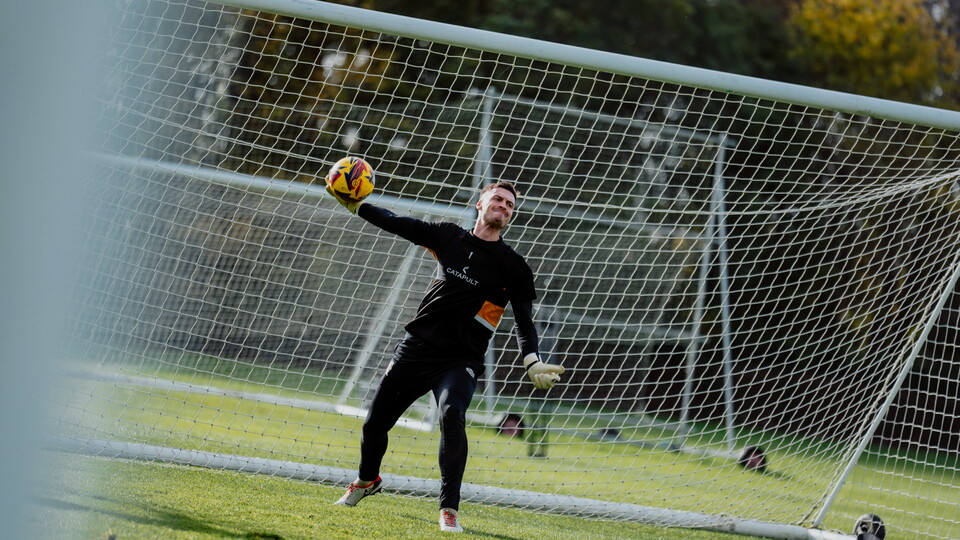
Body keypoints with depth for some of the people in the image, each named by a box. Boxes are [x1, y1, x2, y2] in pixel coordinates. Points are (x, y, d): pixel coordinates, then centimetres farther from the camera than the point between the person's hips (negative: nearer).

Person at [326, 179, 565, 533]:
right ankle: (367, 481, 41)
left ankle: (449, 509, -23)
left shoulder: (514, 267, -1)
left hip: (460, 361, -3)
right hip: (415, 348, 3)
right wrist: (354, 205, 6)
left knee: (452, 417, -31)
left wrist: (532, 363, -20)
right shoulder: (450, 237, 6)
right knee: (375, 422, 9)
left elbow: (524, 321, -4)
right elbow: (397, 224, 12)